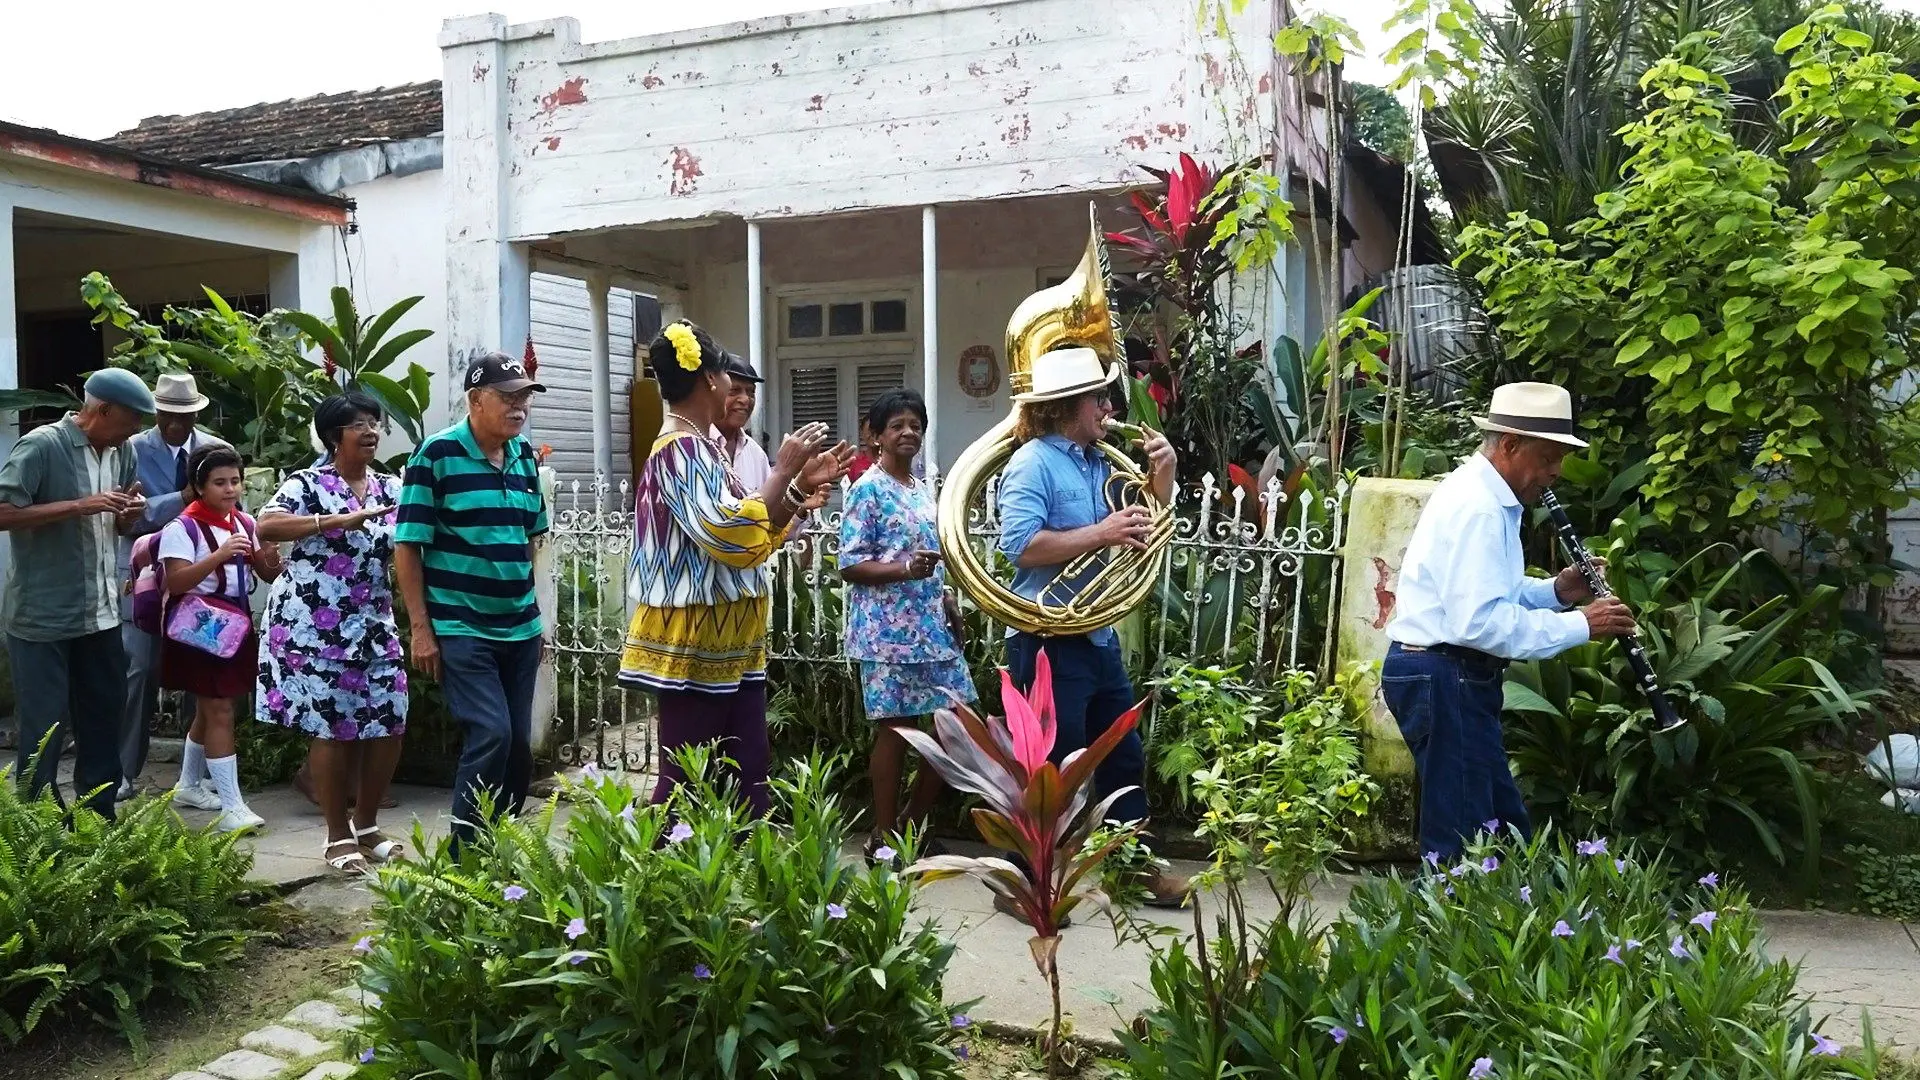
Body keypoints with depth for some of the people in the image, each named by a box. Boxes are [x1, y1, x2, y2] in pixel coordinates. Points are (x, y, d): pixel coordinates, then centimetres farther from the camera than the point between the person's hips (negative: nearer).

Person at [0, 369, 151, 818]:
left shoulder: (121, 452, 9)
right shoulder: (42, 445, -13)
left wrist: (129, 514, -3)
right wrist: (79, 506, -24)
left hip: (101, 616, 7)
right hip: (42, 619, -7)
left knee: (103, 726, 14)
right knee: (44, 734, 0)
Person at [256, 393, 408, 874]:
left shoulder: (392, 489, 11)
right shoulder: (307, 485, -5)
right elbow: (266, 527, -19)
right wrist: (335, 521, -27)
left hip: (375, 627, 5)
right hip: (315, 627, -5)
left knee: (389, 724, 3)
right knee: (331, 728, -2)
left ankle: (367, 827, 20)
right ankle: (338, 836, 11)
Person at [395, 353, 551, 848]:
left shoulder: (525, 455, 9)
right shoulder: (437, 454, -8)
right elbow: (407, 546, -8)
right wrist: (420, 628, -11)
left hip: (521, 629, 6)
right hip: (461, 629, -6)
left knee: (519, 742, 8)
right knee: (491, 733, -14)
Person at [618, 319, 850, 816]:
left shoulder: (701, 447, 13)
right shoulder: (681, 449, -17)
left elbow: (755, 532, 18)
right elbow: (735, 539, -25)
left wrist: (801, 488, 7)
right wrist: (782, 471, -17)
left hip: (728, 647, 10)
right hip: (695, 646, -10)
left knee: (748, 776, 12)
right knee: (685, 783, -2)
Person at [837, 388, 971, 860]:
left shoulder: (924, 489, 15)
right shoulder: (867, 490, -9)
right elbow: (850, 566, -14)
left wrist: (946, 599, 12)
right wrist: (905, 569, -26)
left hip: (932, 628, 8)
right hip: (888, 631, -8)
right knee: (894, 730, -1)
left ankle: (912, 825, 21)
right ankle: (884, 838, 13)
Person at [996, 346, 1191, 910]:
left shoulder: (1099, 463, 11)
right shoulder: (1033, 463, -14)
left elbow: (1148, 527, 19)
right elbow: (1022, 545, -27)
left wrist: (1162, 474, 3)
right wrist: (1101, 534, -24)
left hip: (1098, 637, 9)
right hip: (1049, 642, -9)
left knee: (1124, 757, 18)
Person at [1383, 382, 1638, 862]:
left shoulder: (1486, 497, 14)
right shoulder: (1476, 507, -19)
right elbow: (1479, 620, -28)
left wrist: (1555, 590, 5)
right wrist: (1579, 625, -21)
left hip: (1459, 677, 11)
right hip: (1443, 677, -11)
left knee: (1507, 827, 15)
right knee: (1461, 839, -5)